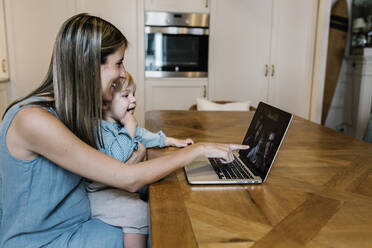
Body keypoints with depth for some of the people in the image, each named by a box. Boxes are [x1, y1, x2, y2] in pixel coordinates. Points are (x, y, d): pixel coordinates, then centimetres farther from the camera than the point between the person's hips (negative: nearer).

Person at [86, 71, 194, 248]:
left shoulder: (123, 124, 11)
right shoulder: (99, 129, -20)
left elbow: (143, 136, 26)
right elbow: (117, 156, -33)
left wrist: (173, 141, 25)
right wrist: (130, 127, -22)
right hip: (100, 192, -10)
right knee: (139, 210, -25)